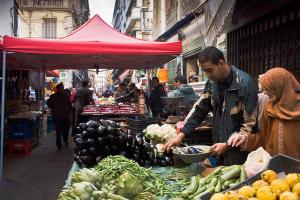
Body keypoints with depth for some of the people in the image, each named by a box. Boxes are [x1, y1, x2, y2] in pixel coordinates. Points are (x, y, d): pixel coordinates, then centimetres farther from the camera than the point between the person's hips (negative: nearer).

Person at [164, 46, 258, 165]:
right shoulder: (212, 82, 1)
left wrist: (227, 145, -18)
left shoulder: (245, 84, -19)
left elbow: (250, 124, -17)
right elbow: (199, 108, 7)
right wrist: (181, 135, -1)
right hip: (218, 144, 6)